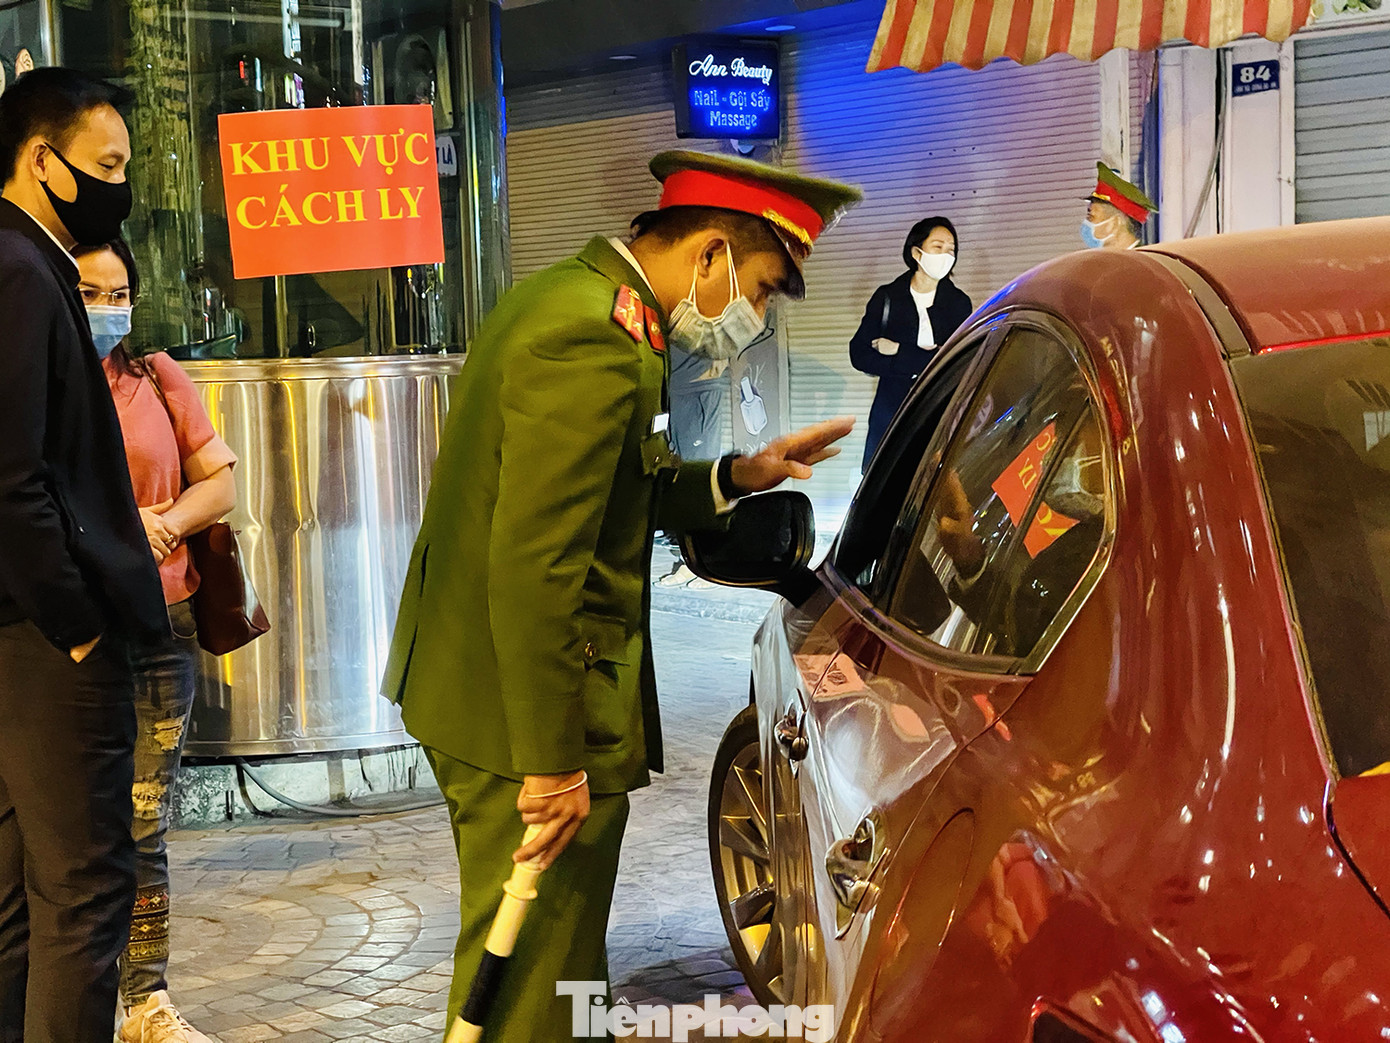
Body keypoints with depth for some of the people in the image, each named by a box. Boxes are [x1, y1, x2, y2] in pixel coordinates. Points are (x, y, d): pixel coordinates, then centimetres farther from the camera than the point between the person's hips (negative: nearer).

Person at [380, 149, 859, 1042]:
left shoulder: (572, 299, 12)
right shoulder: (599, 340, -21)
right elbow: (534, 566, -26)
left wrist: (733, 478, 9)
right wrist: (553, 762, -22)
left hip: (484, 690, 11)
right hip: (528, 723, -11)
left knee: (559, 964, 21)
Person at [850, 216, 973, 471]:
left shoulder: (958, 302, 6)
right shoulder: (887, 297, 7)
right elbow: (859, 355, -1)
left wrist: (900, 352, -7)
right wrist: (919, 361, -10)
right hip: (890, 414, 1)